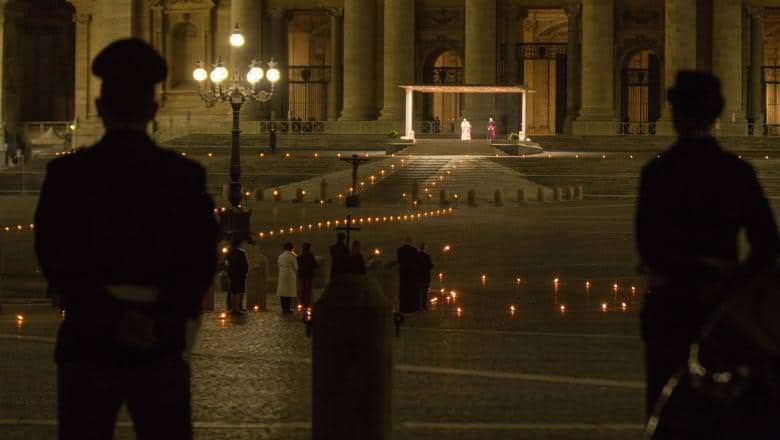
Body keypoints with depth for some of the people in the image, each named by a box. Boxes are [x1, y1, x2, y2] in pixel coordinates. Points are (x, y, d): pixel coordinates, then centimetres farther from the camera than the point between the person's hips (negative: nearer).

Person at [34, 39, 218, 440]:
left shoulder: (66, 174, 0)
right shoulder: (184, 176, 1)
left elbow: (57, 262, -8)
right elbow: (201, 261, -6)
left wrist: (110, 317, -12)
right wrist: (161, 320, -12)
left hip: (87, 346, 0)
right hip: (161, 348, 1)